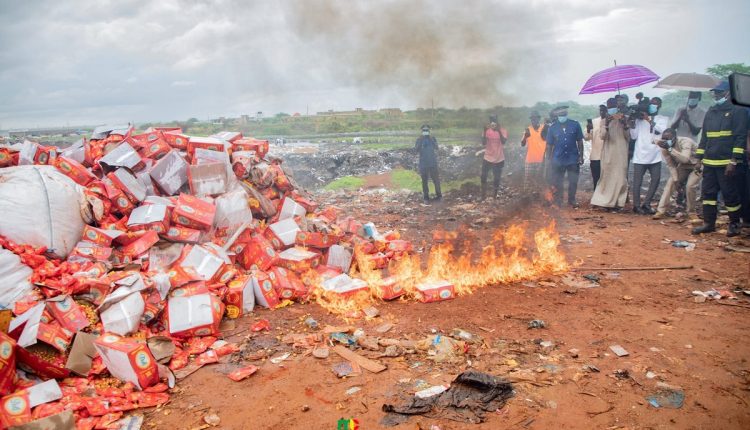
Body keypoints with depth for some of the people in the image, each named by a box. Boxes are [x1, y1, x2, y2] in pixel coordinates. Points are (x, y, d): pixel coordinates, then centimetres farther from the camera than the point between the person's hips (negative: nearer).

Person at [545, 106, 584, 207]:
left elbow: (580, 141, 3)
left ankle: (572, 200, 26)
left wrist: (581, 156, 0)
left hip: (573, 159, 0)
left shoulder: (575, 125, -1)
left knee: (573, 182, 9)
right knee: (557, 183, 5)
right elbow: (549, 145, 4)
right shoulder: (552, 128, 0)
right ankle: (558, 202, 16)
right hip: (558, 160, 0)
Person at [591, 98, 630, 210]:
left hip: (621, 153, 0)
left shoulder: (623, 118, 6)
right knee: (607, 177, 1)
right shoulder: (605, 120, 6)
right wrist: (606, 125, -21)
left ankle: (617, 202, 3)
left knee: (620, 177, -2)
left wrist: (625, 125, -13)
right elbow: (603, 136, -5)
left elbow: (628, 137, 4)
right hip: (608, 153, 0)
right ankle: (606, 201, 9)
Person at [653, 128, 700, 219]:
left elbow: (685, 159, -50)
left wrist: (670, 149, -55)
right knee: (670, 183, -10)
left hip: (696, 164, -5)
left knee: (690, 185, -22)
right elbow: (671, 165, -10)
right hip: (683, 166, 5)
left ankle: (691, 212, -1)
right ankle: (661, 211, -8)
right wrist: (677, 181, -17)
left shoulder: (685, 142, -33)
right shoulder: (665, 147, -17)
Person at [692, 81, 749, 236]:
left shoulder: (738, 111, -4)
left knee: (730, 194, 0)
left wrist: (733, 161, -17)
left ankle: (734, 223, 13)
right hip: (709, 162, 7)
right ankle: (709, 223, 15)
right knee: (708, 193, 7)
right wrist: (699, 159, 14)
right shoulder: (711, 112, 17)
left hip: (727, 163, -6)